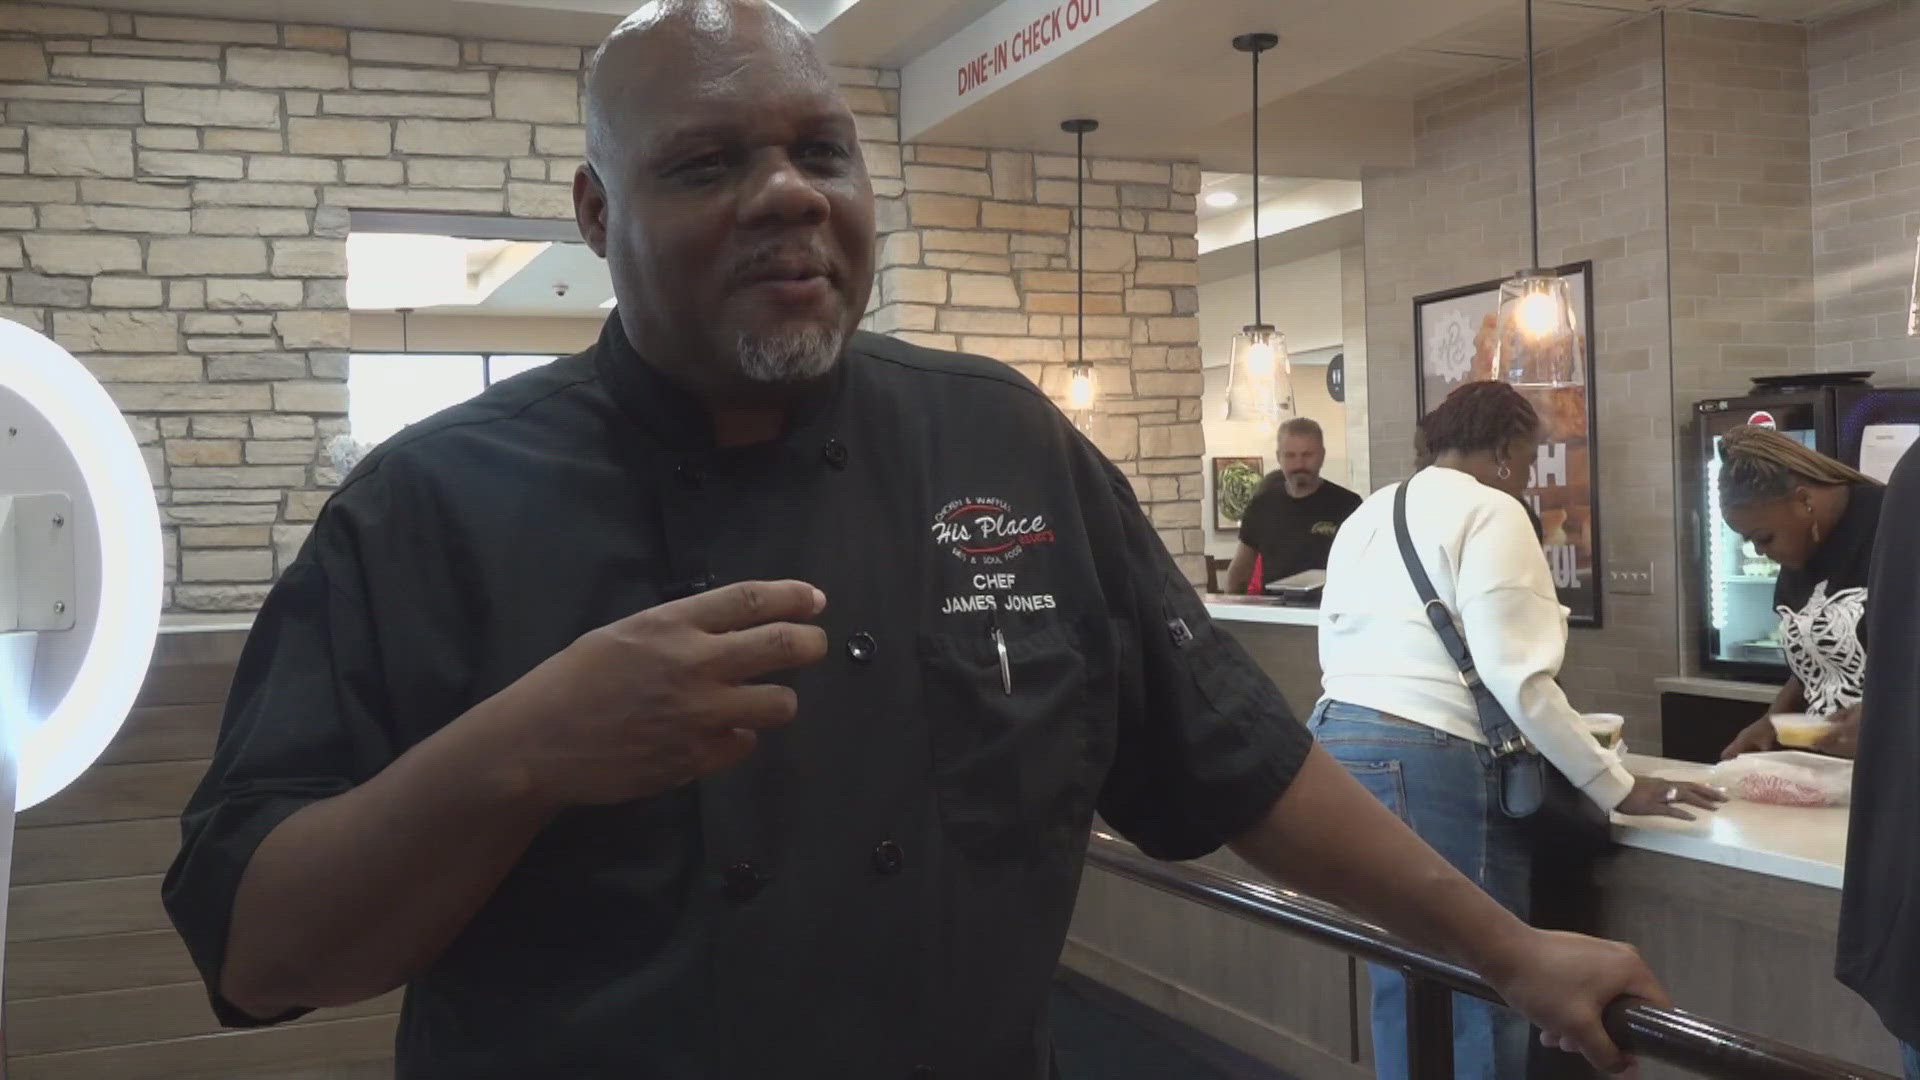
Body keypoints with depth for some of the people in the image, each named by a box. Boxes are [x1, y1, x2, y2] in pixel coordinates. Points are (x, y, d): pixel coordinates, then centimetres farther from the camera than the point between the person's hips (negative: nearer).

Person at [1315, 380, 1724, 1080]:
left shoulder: (1367, 514, 18)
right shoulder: (1491, 512, -6)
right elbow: (1517, 679, -14)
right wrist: (1616, 788, -7)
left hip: (1335, 742, 9)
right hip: (1425, 765, -9)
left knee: (1405, 984, 18)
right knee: (1477, 994, 1)